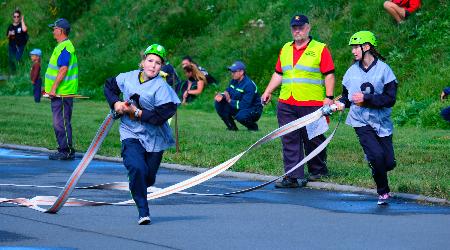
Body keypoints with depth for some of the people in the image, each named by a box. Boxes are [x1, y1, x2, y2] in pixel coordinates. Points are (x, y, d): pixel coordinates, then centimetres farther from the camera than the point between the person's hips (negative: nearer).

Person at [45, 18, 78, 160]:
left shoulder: (65, 47, -15)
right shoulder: (61, 46, 18)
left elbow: (63, 69, -23)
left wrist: (54, 88, -24)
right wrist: (50, 88, 25)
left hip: (62, 93, -11)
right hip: (59, 93, 11)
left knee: (61, 122, -9)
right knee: (60, 123, 13)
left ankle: (66, 151, -6)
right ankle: (64, 150, 18)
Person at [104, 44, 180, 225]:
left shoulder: (161, 87, -15)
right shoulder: (128, 78, -1)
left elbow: (161, 116, -21)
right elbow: (109, 86, 18)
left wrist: (136, 112, -20)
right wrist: (115, 103, 1)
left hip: (153, 137, -1)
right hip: (130, 135, 1)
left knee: (148, 179, 11)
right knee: (137, 169, -23)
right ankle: (143, 212, -13)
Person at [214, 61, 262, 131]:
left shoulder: (249, 85, -26)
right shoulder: (234, 81, 0)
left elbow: (245, 105, -30)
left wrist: (230, 101, -26)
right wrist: (221, 95, -15)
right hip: (238, 107, 8)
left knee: (240, 116, -40)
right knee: (218, 103, -7)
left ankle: (253, 126, -6)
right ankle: (232, 127, 3)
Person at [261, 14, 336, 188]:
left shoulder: (320, 49, 2)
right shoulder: (285, 49, 19)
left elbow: (329, 75, -3)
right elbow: (278, 74, 23)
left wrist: (329, 97, -11)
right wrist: (268, 92, 13)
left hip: (312, 104, -5)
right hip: (286, 104, 5)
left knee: (313, 140, 3)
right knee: (290, 141, -2)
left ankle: (318, 171, 22)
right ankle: (294, 176, -3)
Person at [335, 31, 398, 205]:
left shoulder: (383, 69, -7)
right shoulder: (352, 71, 5)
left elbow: (390, 99, -12)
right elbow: (347, 94, 17)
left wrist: (366, 98, -18)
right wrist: (342, 102, -5)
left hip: (382, 122, -1)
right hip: (361, 122, 1)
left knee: (389, 162, -2)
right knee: (377, 155, -19)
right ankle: (383, 192, 0)